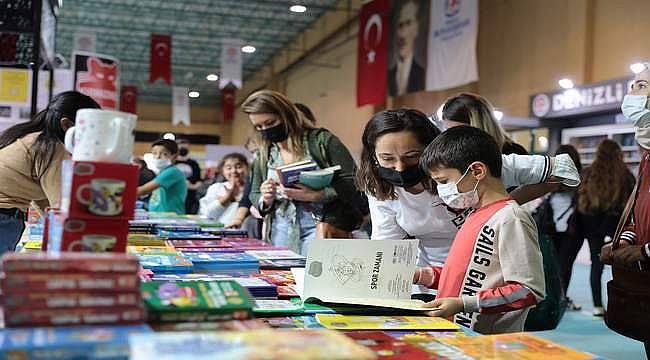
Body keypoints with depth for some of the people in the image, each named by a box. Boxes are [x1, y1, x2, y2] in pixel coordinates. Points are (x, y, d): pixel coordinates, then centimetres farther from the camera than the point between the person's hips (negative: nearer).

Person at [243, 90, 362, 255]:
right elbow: (254, 196, 19)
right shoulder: (263, 155, 12)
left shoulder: (321, 140, -3)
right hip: (280, 231, 4)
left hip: (319, 225, -4)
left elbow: (352, 182, -9)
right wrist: (266, 201, -4)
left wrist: (314, 196, -21)